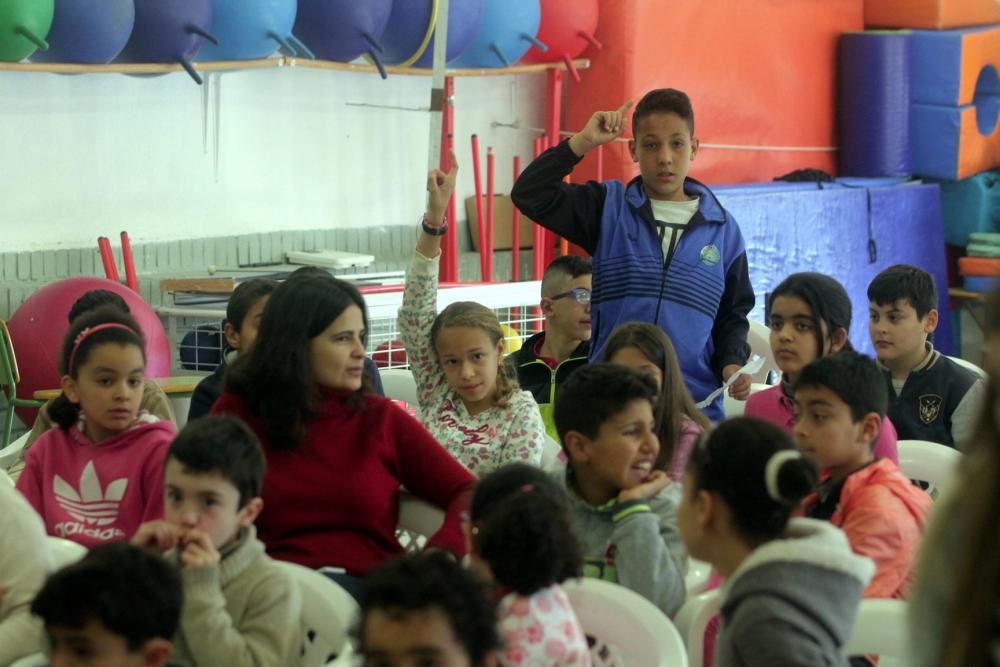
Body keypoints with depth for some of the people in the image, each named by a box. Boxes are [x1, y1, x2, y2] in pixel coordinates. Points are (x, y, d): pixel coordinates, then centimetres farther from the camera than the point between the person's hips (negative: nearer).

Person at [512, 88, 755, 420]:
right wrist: (583, 142, -7)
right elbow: (529, 194, -3)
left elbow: (733, 314, 15)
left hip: (695, 405, 1)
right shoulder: (608, 208, 6)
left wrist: (733, 364, -3)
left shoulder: (723, 229, 9)